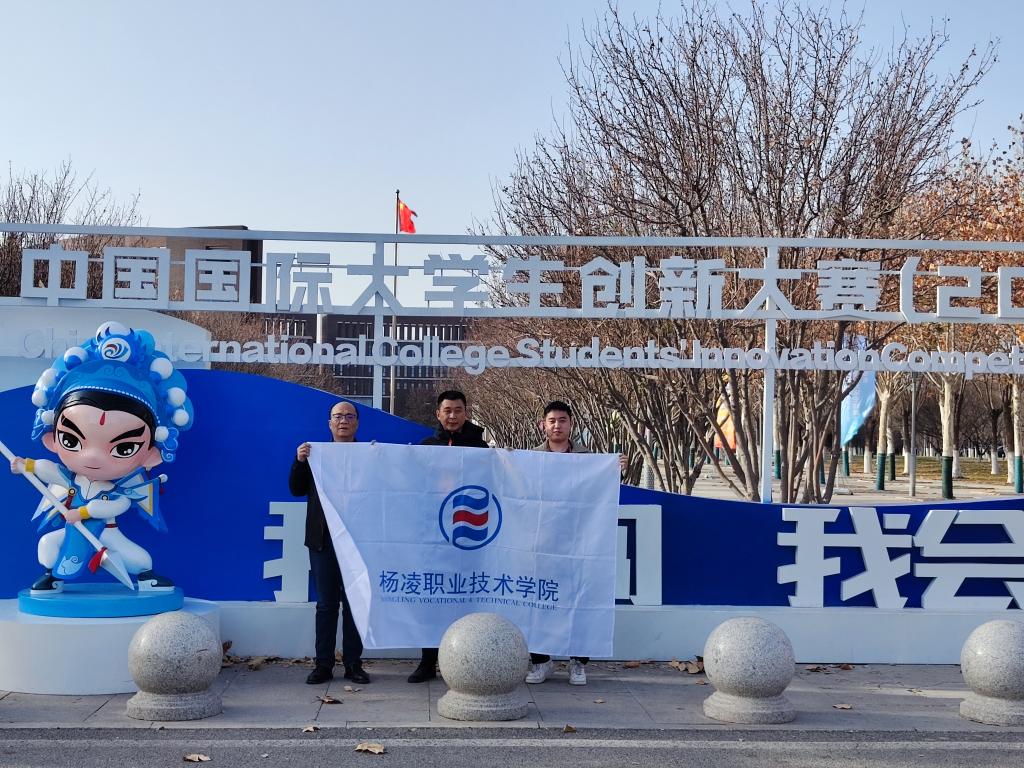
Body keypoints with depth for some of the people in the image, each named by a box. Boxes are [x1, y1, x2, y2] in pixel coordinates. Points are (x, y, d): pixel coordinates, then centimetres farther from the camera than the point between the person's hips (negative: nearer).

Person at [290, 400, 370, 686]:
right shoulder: (315, 453, 9)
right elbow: (296, 489, 5)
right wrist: (300, 461, -10)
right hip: (323, 540, 1)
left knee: (354, 603, 6)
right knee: (326, 604, 7)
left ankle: (353, 663, 13)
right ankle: (323, 664, 13)